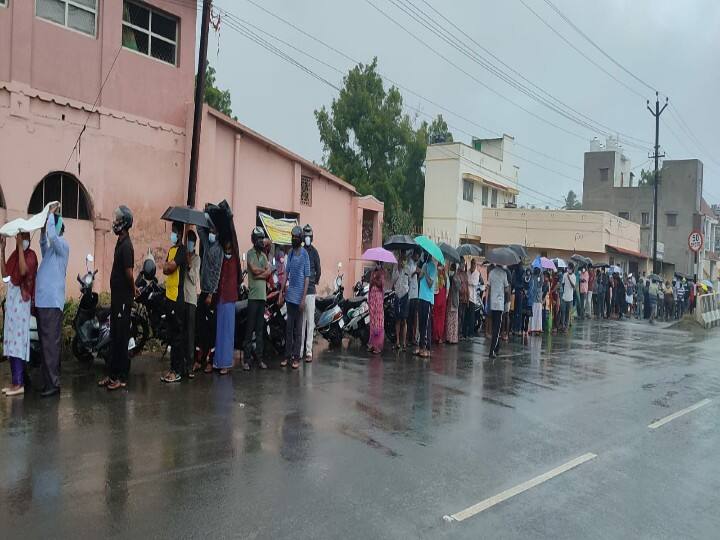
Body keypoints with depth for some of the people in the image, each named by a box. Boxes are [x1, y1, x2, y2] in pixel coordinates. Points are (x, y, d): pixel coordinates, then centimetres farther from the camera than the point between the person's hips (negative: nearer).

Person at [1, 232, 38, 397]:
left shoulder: (30, 255, -7)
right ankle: (15, 381, 16)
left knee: (18, 342, -9)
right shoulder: (14, 254, 15)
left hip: (21, 301, -8)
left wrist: (20, 247, -20)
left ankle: (19, 383, -6)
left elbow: (23, 271, -24)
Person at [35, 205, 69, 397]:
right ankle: (48, 380, 18)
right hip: (43, 301, 9)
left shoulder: (62, 244, -6)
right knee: (45, 343, 11)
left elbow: (52, 236, -25)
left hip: (52, 303, -9)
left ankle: (53, 383, -7)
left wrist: (52, 215, -12)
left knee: (51, 343, -9)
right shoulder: (49, 248, 18)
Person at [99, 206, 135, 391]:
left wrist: (132, 289, -6)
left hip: (123, 299, -10)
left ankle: (122, 377, 6)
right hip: (116, 296, 10)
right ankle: (113, 374, 23)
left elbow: (129, 273, -21)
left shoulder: (126, 246, -18)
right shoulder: (120, 242, 13)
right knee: (114, 337, 14)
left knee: (122, 338, -2)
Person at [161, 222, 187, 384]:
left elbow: (171, 266, -20)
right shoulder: (171, 249, 18)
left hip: (178, 297, -9)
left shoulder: (182, 250, -9)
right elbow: (165, 269, 12)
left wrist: (167, 265, 0)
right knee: (171, 334, 13)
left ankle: (178, 371, -1)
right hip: (169, 296, 9)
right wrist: (169, 266, -8)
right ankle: (173, 368, 20)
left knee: (177, 334, -5)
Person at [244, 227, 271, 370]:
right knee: (250, 328, -5)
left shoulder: (263, 255, 17)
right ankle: (246, 359, -1)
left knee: (260, 329, 8)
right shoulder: (250, 253, -2)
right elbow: (254, 270, -15)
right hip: (253, 295, -6)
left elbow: (269, 272, 6)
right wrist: (265, 270, 2)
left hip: (263, 295, 6)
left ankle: (259, 357, 13)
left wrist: (259, 273, -11)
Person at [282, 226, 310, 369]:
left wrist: (303, 298, -13)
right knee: (289, 327, 9)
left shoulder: (305, 254, -7)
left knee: (297, 328, 0)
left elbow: (307, 278, -9)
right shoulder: (290, 253, 11)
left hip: (299, 296, -5)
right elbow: (286, 273, 15)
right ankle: (287, 355, 15)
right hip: (289, 295, 5)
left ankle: (296, 357, 6)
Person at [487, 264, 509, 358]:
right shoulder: (504, 273, -7)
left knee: (495, 327, 15)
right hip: (500, 302, -4)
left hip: (492, 303, 4)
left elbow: (488, 288, 9)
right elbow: (507, 289, -3)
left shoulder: (491, 272, 4)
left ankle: (496, 348, 22)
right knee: (497, 328, -5)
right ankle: (492, 351, -12)